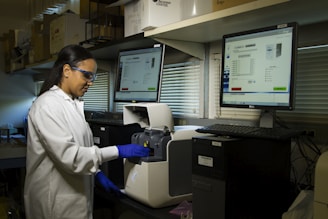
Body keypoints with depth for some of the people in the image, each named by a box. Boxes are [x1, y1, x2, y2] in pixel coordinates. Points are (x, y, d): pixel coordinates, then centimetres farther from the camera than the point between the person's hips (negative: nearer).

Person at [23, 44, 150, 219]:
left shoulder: (72, 103, 7)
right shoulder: (48, 105, -20)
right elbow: (68, 155, -25)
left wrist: (97, 173, 5)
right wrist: (118, 151, -23)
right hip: (57, 201, -8)